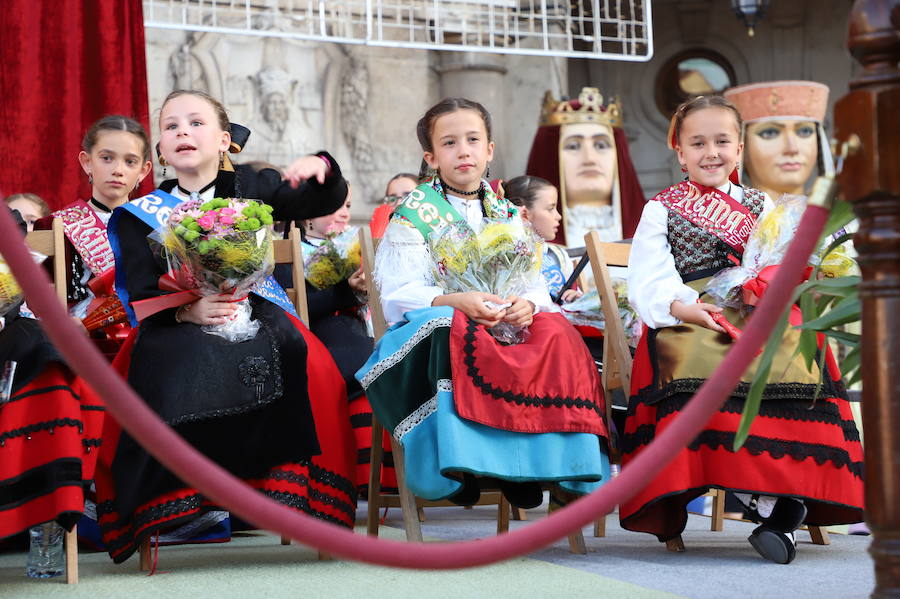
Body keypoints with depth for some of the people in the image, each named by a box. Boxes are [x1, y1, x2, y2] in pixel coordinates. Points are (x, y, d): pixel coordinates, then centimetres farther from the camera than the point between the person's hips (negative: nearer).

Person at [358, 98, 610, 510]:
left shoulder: (507, 214, 17)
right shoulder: (413, 214, 3)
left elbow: (536, 285, 8)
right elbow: (398, 296, -8)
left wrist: (527, 304, -18)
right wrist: (457, 302, -25)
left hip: (508, 327, 4)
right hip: (435, 329, -4)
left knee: (556, 334, -25)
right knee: (460, 336, -38)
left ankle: (531, 460, -23)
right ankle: (460, 465, -33)